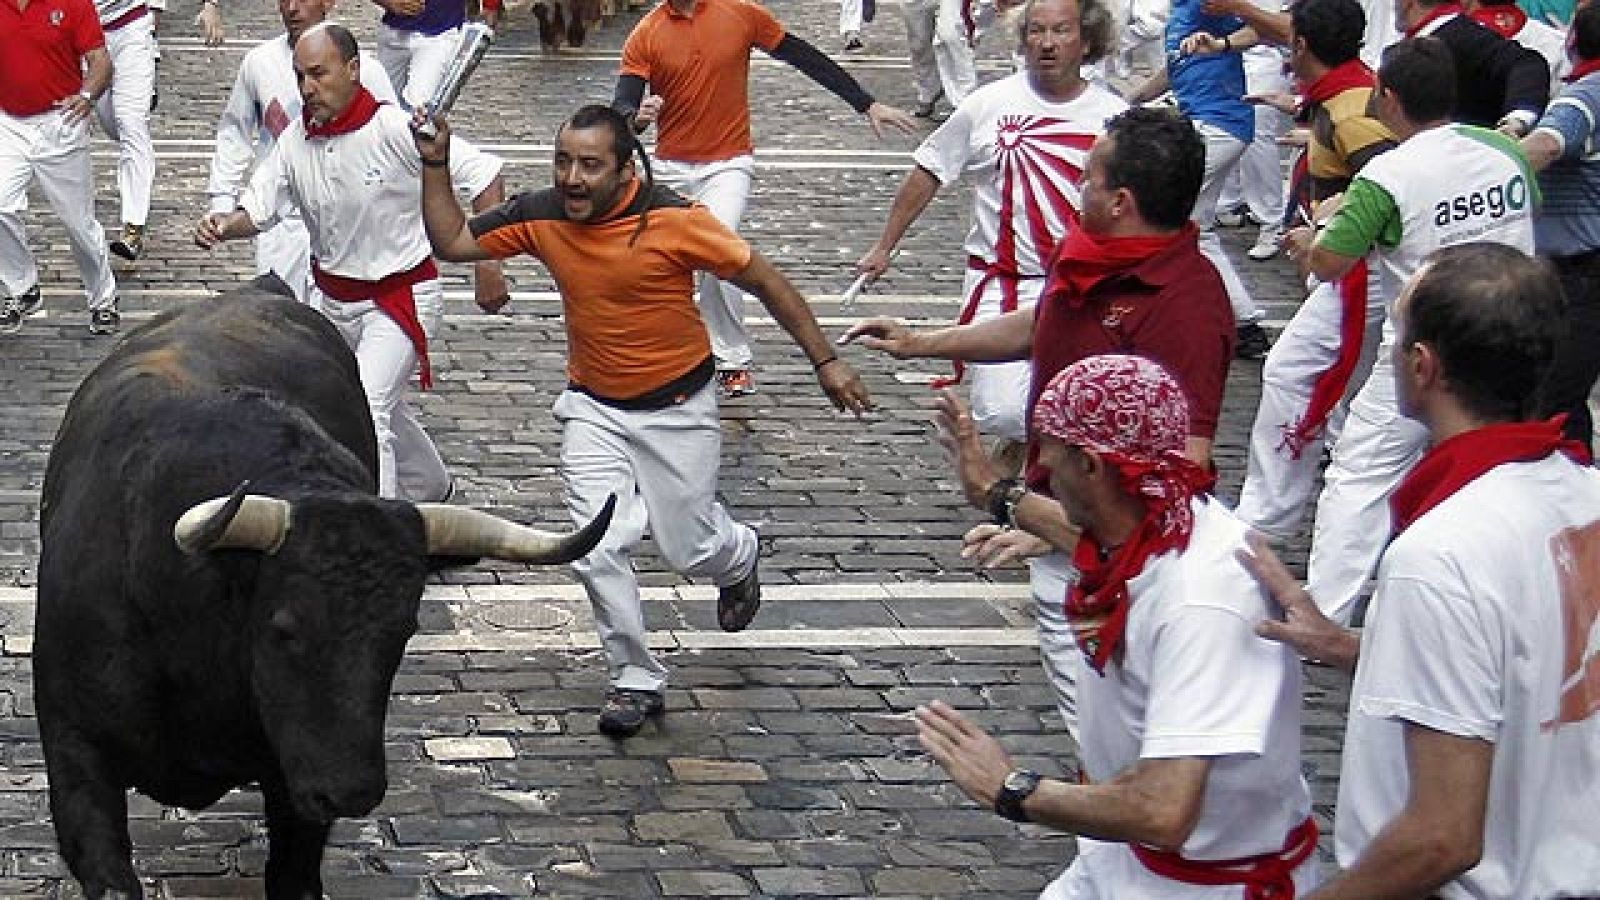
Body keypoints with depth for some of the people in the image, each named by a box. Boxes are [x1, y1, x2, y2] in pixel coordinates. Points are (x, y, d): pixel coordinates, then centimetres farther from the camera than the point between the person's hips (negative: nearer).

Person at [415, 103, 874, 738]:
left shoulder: (675, 221, -23)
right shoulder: (540, 217, -11)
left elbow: (765, 283, -14)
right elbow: (452, 241, 0)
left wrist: (825, 361, -11)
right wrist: (435, 164, -13)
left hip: (678, 406, -3)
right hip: (593, 407, 3)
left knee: (688, 550, 7)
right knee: (598, 550, -10)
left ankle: (738, 556, 46)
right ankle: (636, 681, 10)